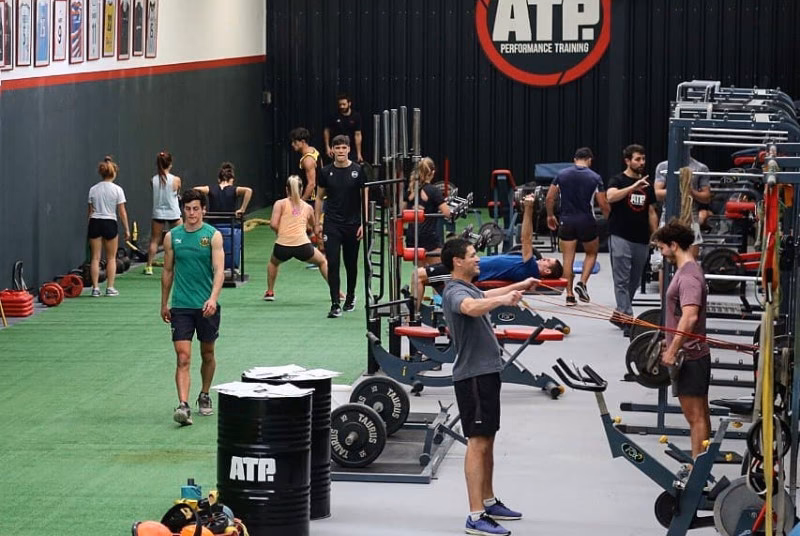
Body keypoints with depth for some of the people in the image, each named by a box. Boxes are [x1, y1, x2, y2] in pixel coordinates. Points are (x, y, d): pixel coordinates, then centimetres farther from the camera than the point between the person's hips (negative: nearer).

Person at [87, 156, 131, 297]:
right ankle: (110, 288, 8)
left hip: (95, 222, 2)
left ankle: (95, 288, 1)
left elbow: (90, 211, 7)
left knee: (95, 257, 4)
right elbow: (122, 212, -5)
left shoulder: (93, 189, 4)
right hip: (110, 223, -2)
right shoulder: (117, 190, -5)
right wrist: (127, 229, 2)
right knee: (111, 258, 10)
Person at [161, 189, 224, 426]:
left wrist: (213, 298, -29)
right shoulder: (172, 237, 3)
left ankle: (204, 396, 35)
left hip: (207, 306, 0)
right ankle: (183, 405, -19)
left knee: (207, 354, 15)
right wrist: (164, 304, 15)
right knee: (183, 357, -10)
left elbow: (219, 270, -14)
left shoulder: (213, 236, -5)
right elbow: (168, 271, 13)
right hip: (181, 306, 0)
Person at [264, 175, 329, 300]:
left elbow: (273, 224, -4)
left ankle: (269, 292, 32)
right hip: (302, 245, 0)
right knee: (322, 261, 27)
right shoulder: (307, 207, 15)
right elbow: (313, 227, 29)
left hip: (282, 246, 0)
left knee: (273, 262, 35)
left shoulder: (280, 203, 8)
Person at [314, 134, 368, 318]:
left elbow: (365, 198, -2)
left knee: (351, 263, 13)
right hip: (332, 225, 0)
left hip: (352, 225, 0)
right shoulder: (326, 172, 1)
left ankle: (350, 297, 35)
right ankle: (335, 304, -11)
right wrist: (317, 223, 4)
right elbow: (319, 198, 9)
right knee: (333, 264, -10)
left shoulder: (358, 171, -3)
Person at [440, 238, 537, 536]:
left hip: (486, 372, 10)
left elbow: (485, 297, 39)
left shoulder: (467, 289, 16)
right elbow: (472, 308, -41)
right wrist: (504, 299, -56)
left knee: (487, 440, 16)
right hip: (473, 375, -10)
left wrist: (520, 286, 50)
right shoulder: (455, 292, -17)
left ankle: (488, 502, 26)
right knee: (478, 442, -12)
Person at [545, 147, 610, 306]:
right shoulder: (595, 178, -4)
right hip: (587, 221, -1)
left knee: (568, 259, 5)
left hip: (566, 221, 1)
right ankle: (582, 283, 0)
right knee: (591, 253, 19)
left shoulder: (561, 175, 1)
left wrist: (550, 216, 16)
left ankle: (569, 295, 3)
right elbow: (603, 204, -6)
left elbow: (549, 198, 1)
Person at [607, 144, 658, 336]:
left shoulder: (647, 185, 14)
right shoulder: (618, 180, -3)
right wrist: (633, 187, -35)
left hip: (641, 240, 6)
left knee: (634, 282, 12)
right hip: (621, 238, -6)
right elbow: (611, 196, -25)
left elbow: (651, 213, 17)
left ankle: (619, 314, 26)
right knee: (622, 281, -7)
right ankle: (627, 320, -11)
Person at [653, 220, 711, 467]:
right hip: (691, 354, 10)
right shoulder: (686, 270, 14)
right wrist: (670, 342, 30)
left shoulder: (688, 276, -18)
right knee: (699, 414, 13)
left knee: (695, 415, -8)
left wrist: (672, 350, -27)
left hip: (689, 356, -10)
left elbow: (690, 317, -28)